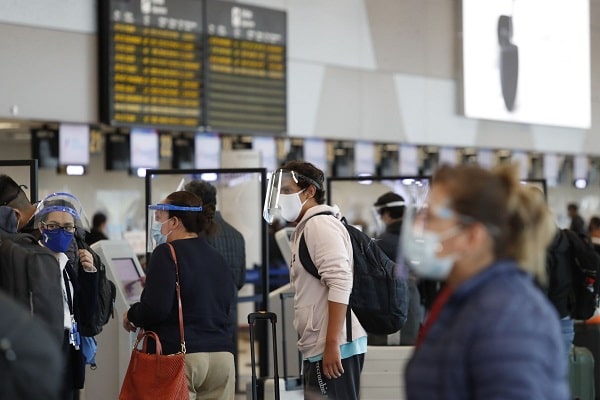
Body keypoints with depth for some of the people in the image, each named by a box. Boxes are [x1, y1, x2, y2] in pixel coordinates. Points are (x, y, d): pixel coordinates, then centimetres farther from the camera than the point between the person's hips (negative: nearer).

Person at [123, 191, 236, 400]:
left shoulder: (167, 253, -6)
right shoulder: (217, 258, 14)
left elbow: (155, 309, -15)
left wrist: (131, 315, 7)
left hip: (179, 353, -6)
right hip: (222, 354, 7)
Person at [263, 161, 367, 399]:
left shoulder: (320, 224, -8)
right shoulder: (305, 228, 22)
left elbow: (341, 285, -18)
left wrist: (332, 344, -22)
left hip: (332, 351, -10)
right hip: (319, 348, 10)